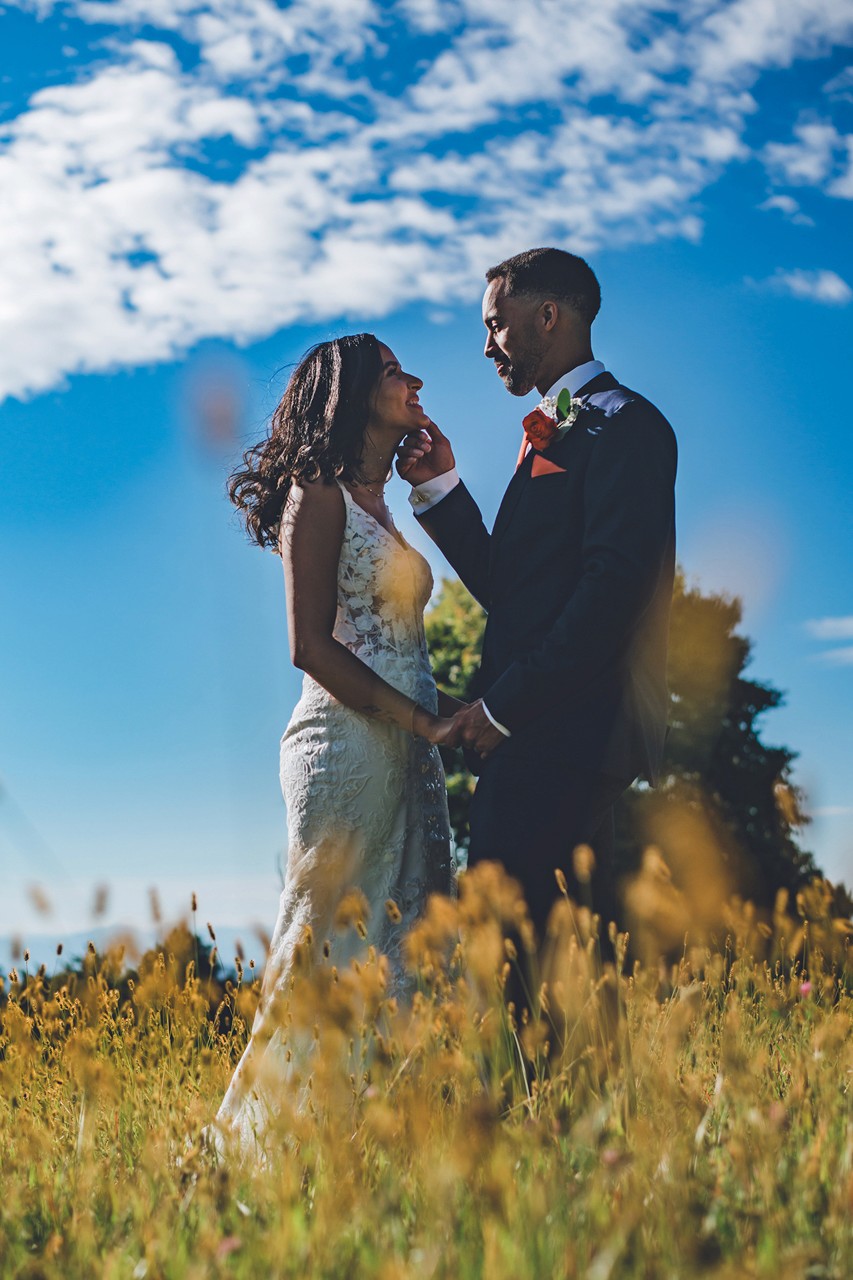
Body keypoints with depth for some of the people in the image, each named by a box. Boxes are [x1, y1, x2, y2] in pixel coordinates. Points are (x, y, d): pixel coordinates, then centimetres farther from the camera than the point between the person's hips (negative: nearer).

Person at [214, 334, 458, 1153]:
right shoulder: (321, 497, -4)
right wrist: (422, 717, -16)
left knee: (400, 948, 7)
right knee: (336, 946, -7)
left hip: (402, 751, 9)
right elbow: (311, 645, -13)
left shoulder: (376, 506, 22)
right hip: (347, 747, -9)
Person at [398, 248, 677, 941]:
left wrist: (504, 706, -17)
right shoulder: (553, 434, 24)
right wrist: (439, 484, 12)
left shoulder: (625, 424, -6)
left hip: (566, 730, -9)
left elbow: (615, 588, -18)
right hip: (533, 734, 9)